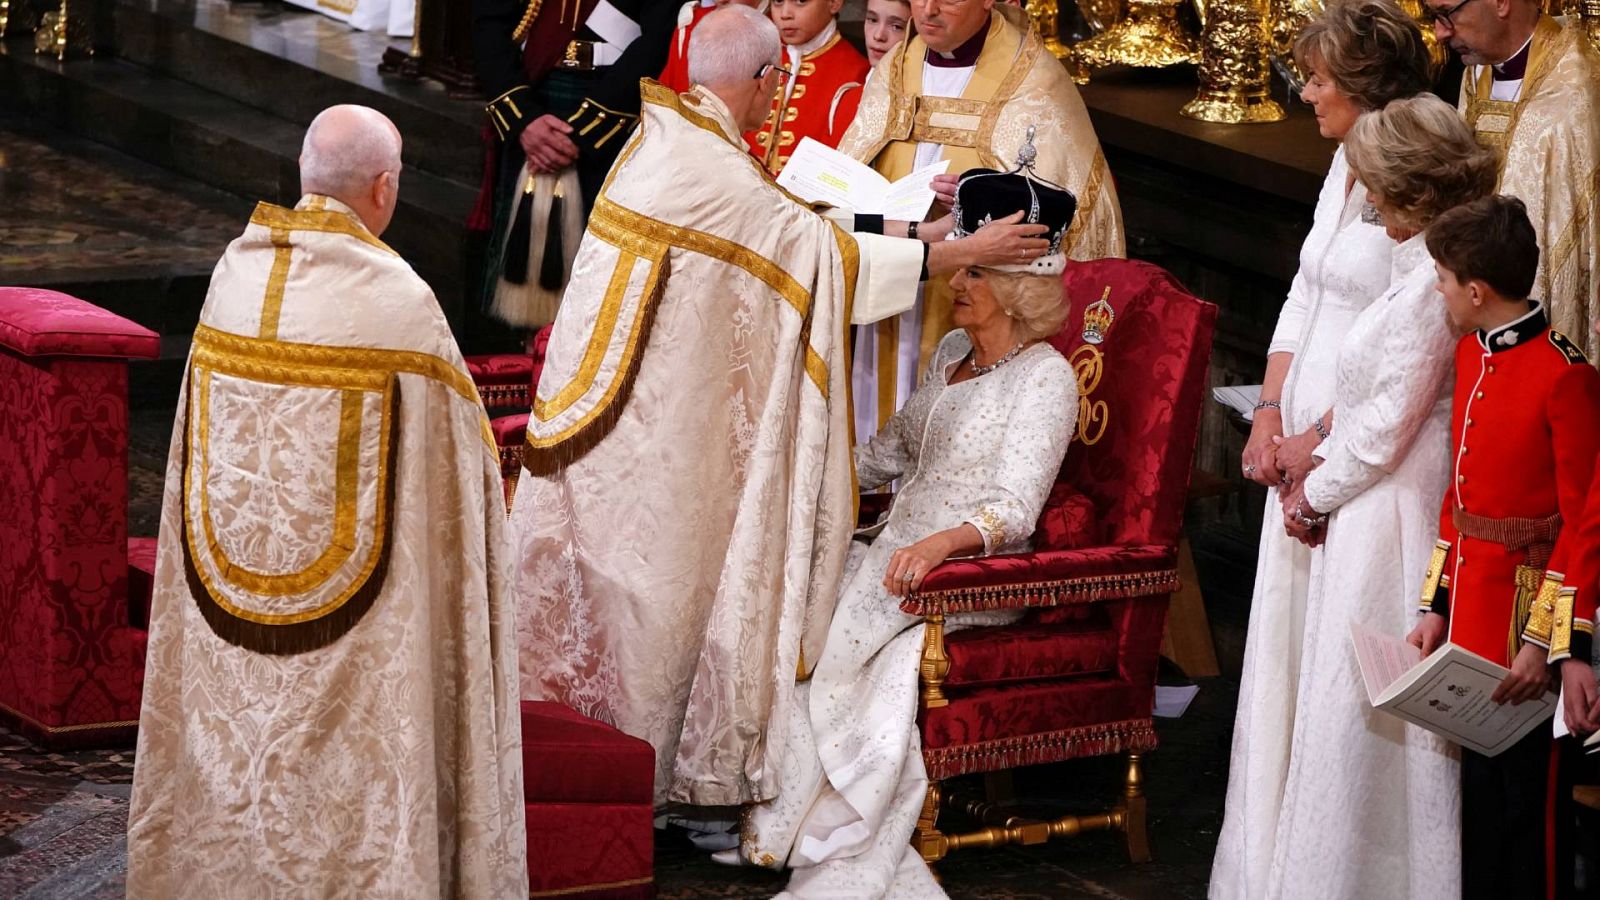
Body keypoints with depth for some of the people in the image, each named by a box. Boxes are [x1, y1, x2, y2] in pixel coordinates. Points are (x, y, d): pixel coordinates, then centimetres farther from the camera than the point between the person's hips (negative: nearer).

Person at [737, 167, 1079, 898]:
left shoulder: (1043, 375, -7)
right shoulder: (954, 352, 18)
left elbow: (1014, 508, -18)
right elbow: (892, 452, 30)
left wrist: (943, 543, -35)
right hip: (898, 554, 8)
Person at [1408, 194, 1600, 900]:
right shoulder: (1471, 353, 8)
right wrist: (1438, 606, 12)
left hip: (1525, 602, -8)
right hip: (1471, 604, 8)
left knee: (1521, 787, 2)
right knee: (1480, 782, 17)